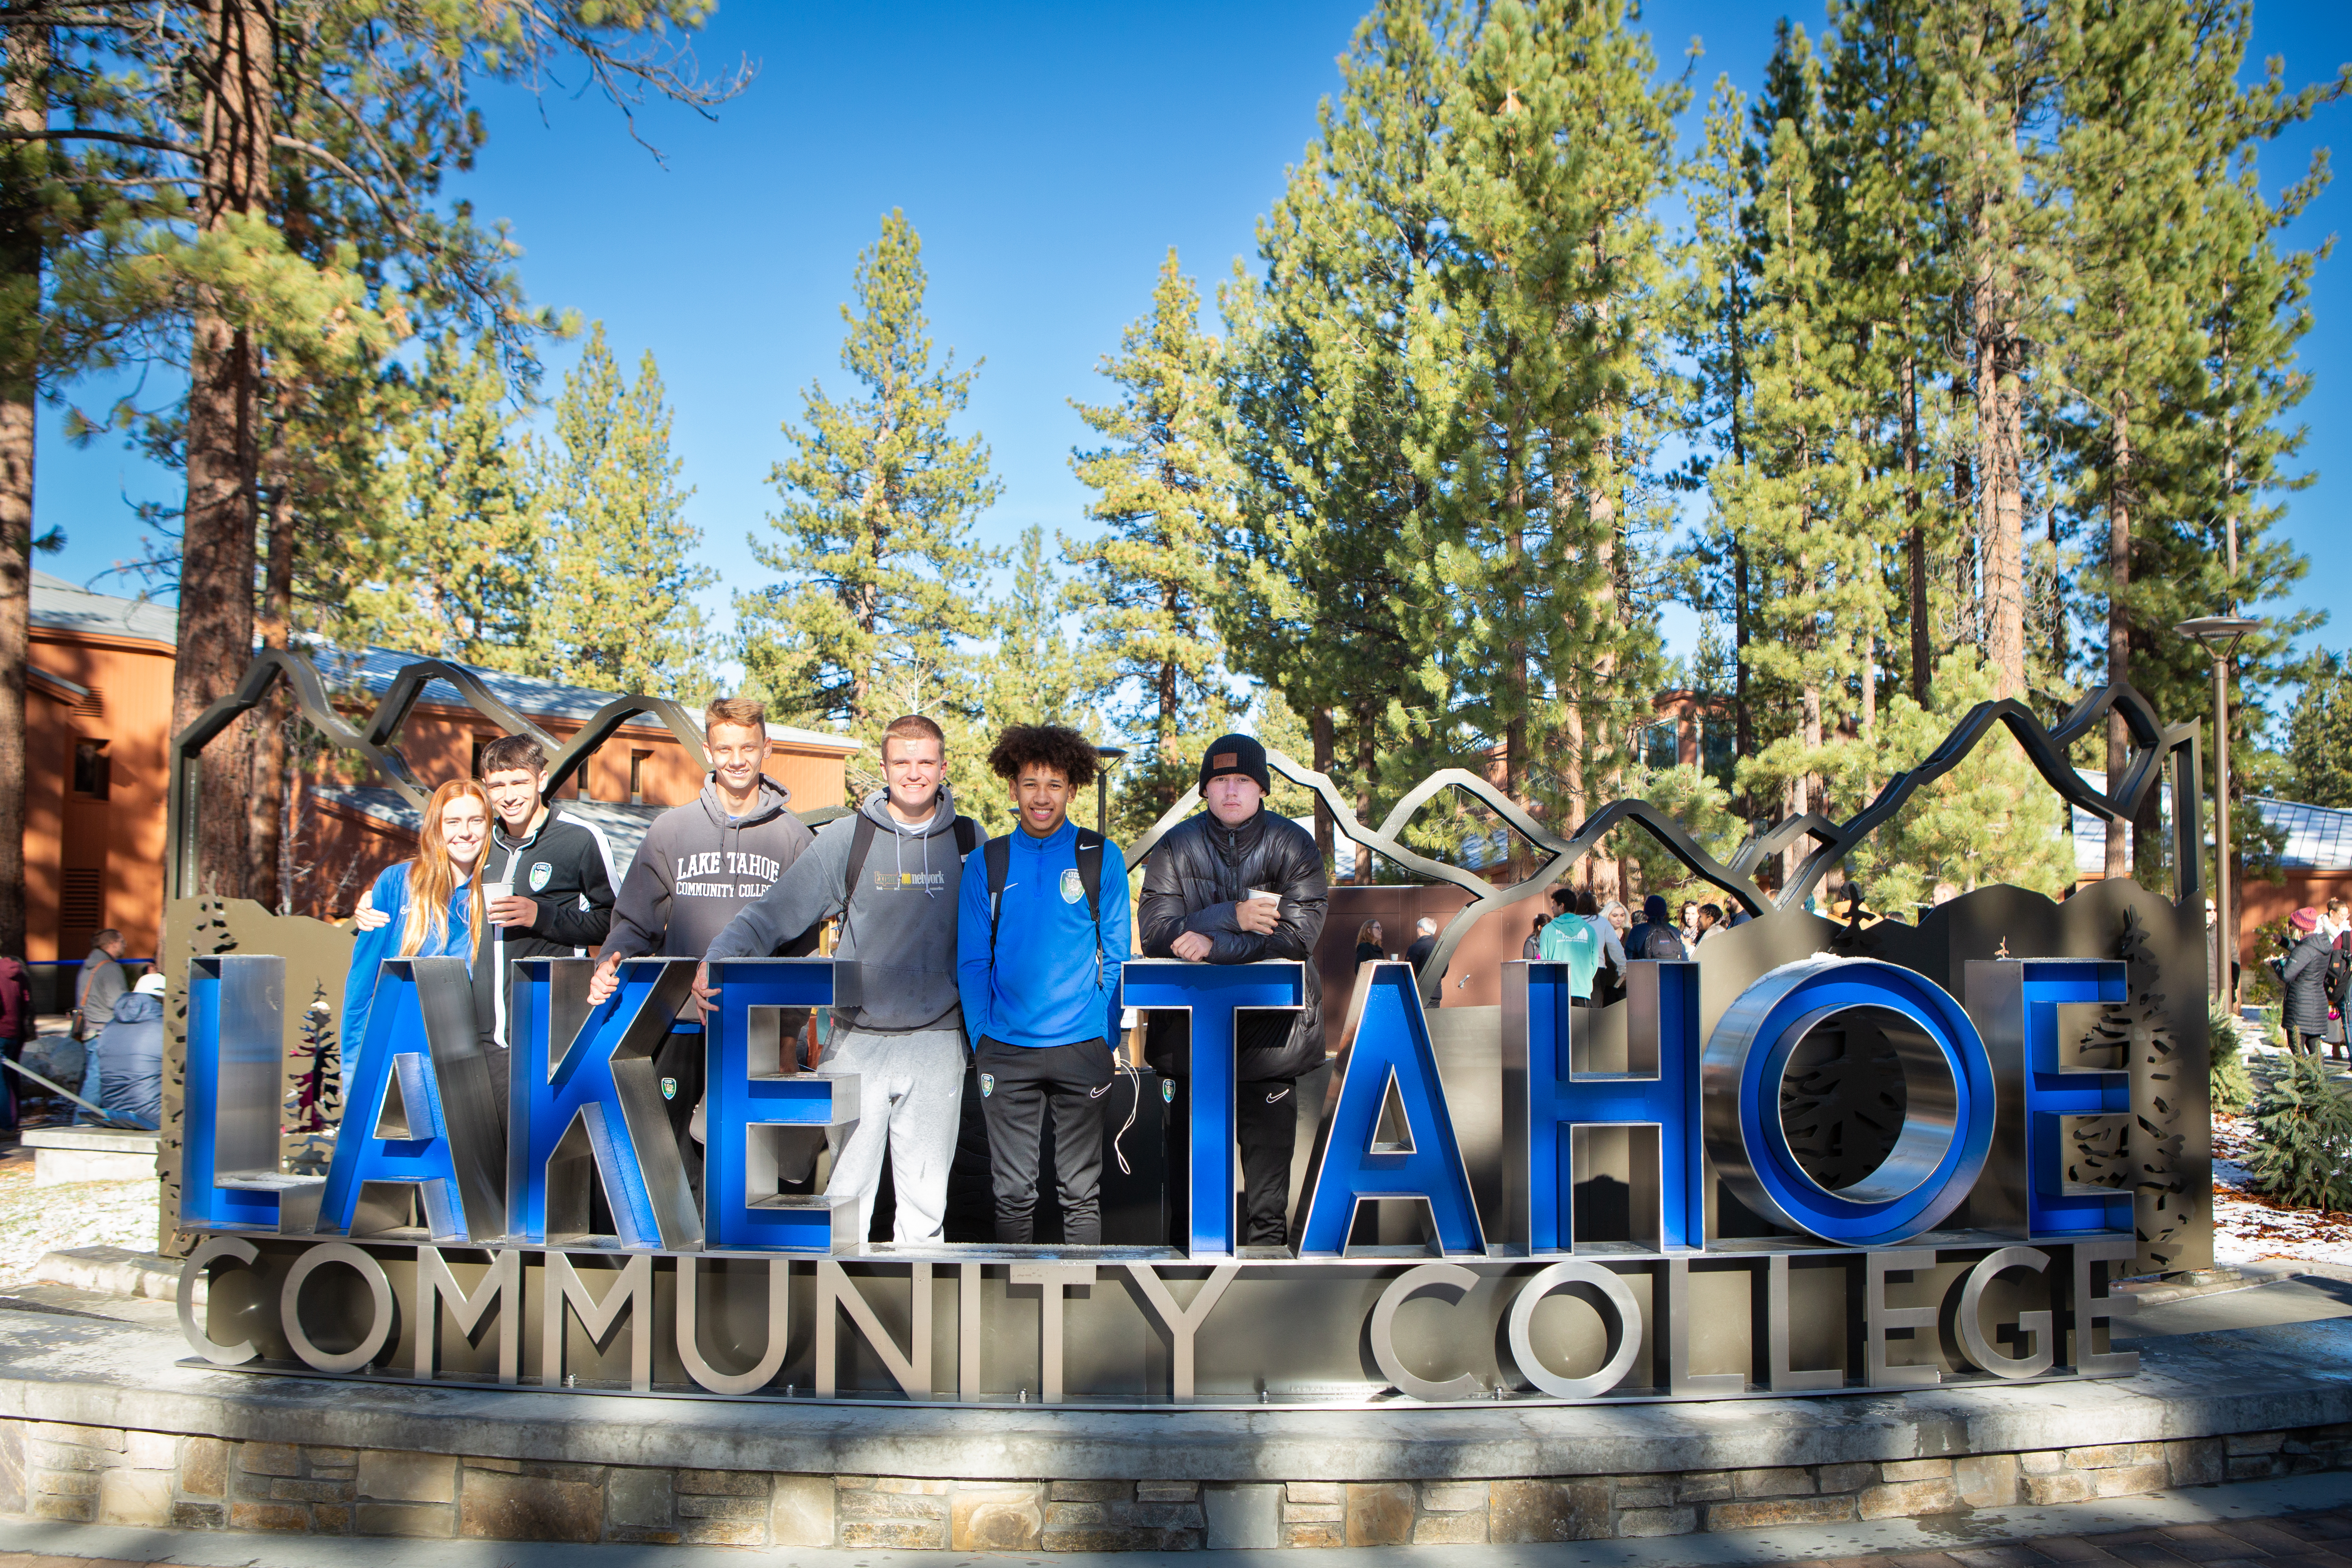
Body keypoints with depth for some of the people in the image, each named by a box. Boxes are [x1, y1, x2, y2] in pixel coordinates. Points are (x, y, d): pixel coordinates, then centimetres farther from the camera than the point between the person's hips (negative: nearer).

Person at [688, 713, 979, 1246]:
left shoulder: (969, 840, 7)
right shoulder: (847, 837, 1)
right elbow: (775, 911, -3)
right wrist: (717, 957, -18)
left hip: (938, 1043, 1)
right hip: (857, 1044, -1)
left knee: (926, 1197, 4)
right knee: (845, 1189, -2)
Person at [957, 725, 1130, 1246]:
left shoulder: (1102, 858, 2)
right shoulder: (987, 864, 5)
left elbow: (1116, 958, 4)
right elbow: (972, 962, 7)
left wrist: (1106, 1040, -2)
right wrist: (980, 1040, -2)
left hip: (1081, 1048, -1)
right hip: (1006, 1053, 1)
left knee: (1081, 1191, 6)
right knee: (1012, 1192, 6)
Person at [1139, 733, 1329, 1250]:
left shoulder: (1293, 845, -1)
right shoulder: (1177, 847, 2)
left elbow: (1298, 933, -12)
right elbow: (1157, 933, -8)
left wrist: (1213, 943, -17)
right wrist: (1233, 919, -19)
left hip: (1270, 1024, -1)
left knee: (1269, 1134, 3)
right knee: (1190, 1140, 5)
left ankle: (1267, 1244, 14)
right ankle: (1184, 1246, 15)